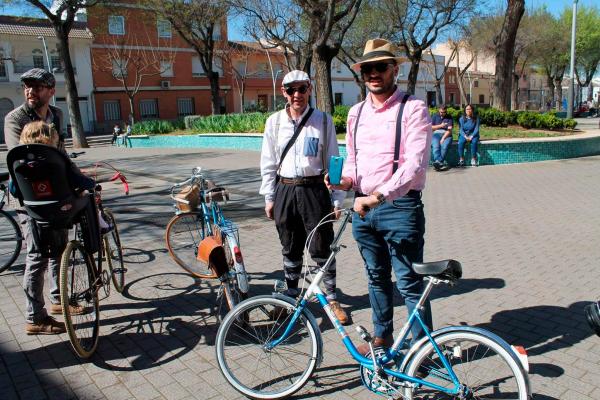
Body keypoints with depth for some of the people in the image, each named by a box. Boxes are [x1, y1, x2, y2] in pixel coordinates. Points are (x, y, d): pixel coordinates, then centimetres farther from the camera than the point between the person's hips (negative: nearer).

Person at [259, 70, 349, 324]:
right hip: (285, 190, 2)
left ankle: (331, 298, 21)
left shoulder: (323, 121, -2)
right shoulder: (274, 122, 3)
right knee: (290, 249, 14)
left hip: (314, 190, -2)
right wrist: (269, 197, 6)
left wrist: (337, 200, -2)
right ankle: (291, 295, 31)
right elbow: (268, 163, 8)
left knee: (322, 248, 4)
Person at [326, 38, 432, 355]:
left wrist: (378, 196, -31)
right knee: (376, 277, 19)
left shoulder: (413, 109, -9)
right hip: (363, 207, 6)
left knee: (409, 282, 1)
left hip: (399, 207, -6)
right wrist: (346, 181, -3)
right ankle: (383, 335, 36)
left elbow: (415, 163, -20)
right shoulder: (356, 112, 11)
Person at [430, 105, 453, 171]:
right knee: (436, 146, -32)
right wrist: (440, 126, -5)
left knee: (445, 146, -33)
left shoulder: (449, 118, 11)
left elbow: (449, 130, -2)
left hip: (446, 135, -1)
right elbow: (431, 128, 9)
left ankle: (438, 162, -45)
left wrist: (443, 138, -16)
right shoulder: (435, 117, 18)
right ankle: (439, 162, -49)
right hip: (436, 134, 1)